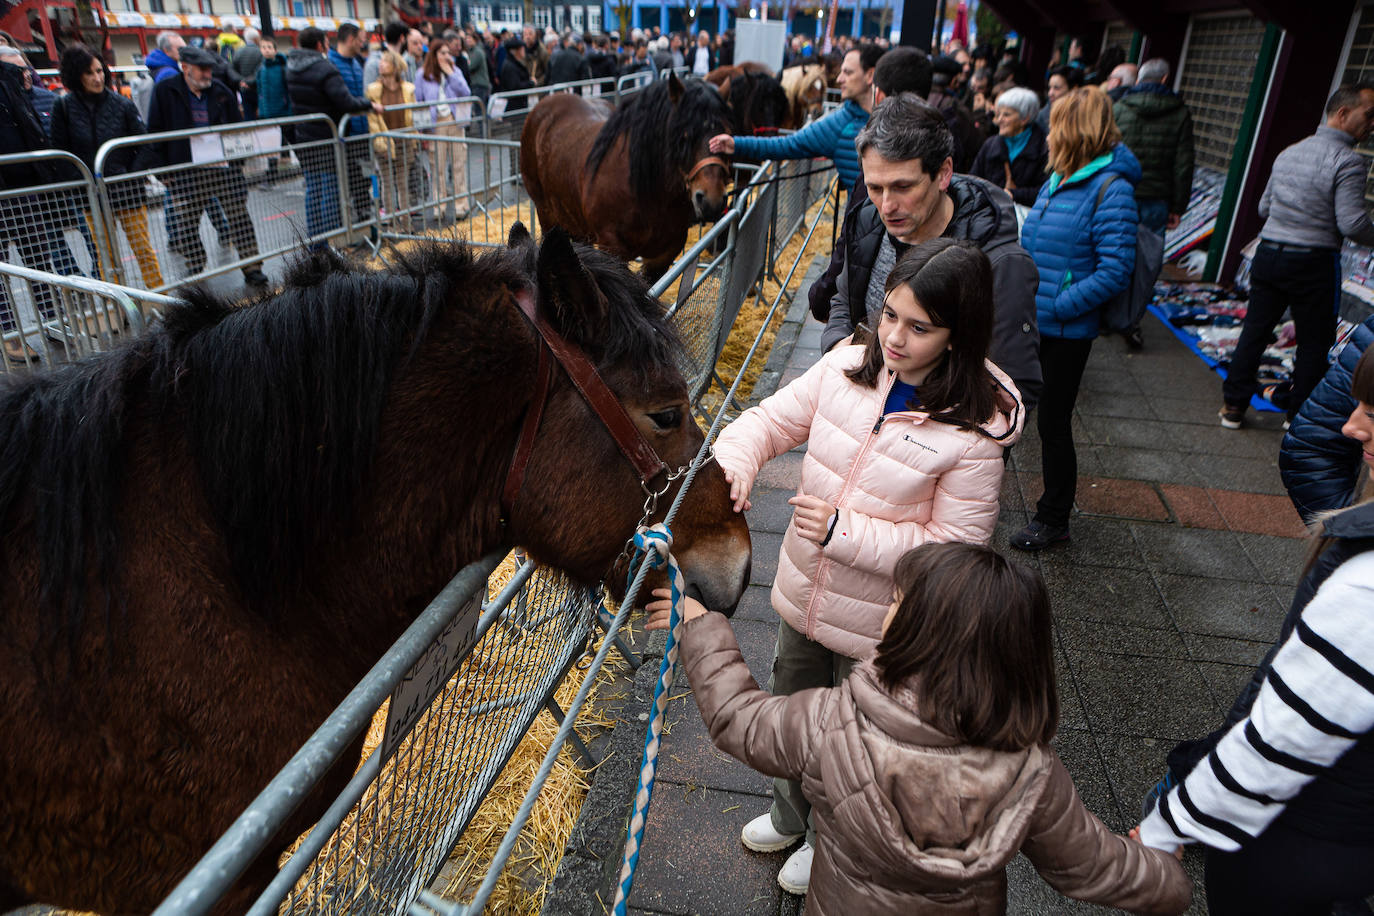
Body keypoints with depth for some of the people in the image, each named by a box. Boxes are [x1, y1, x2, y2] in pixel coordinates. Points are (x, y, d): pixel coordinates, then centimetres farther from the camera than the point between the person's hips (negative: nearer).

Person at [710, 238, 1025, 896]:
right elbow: (771, 419, -6)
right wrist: (735, 462, -28)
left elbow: (955, 546, -22)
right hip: (804, 594, 5)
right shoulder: (847, 367, -11)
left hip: (882, 625, -5)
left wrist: (845, 531, -30)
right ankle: (791, 815, 59)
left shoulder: (975, 429, -24)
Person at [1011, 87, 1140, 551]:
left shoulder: (1110, 189, -15)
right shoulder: (1059, 179, 9)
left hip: (1065, 332, -8)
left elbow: (1115, 270, -20)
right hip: (1030, 322, 8)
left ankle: (1053, 520, 21)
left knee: (1053, 423, 4)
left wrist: (1052, 306, -22)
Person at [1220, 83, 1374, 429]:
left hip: (1268, 253, 6)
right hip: (1313, 263, -6)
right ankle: (1298, 413, 13)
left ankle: (1233, 406, 14)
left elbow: (1264, 207, 18)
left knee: (1255, 330, 12)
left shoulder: (1289, 153, 10)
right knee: (1314, 342, 7)